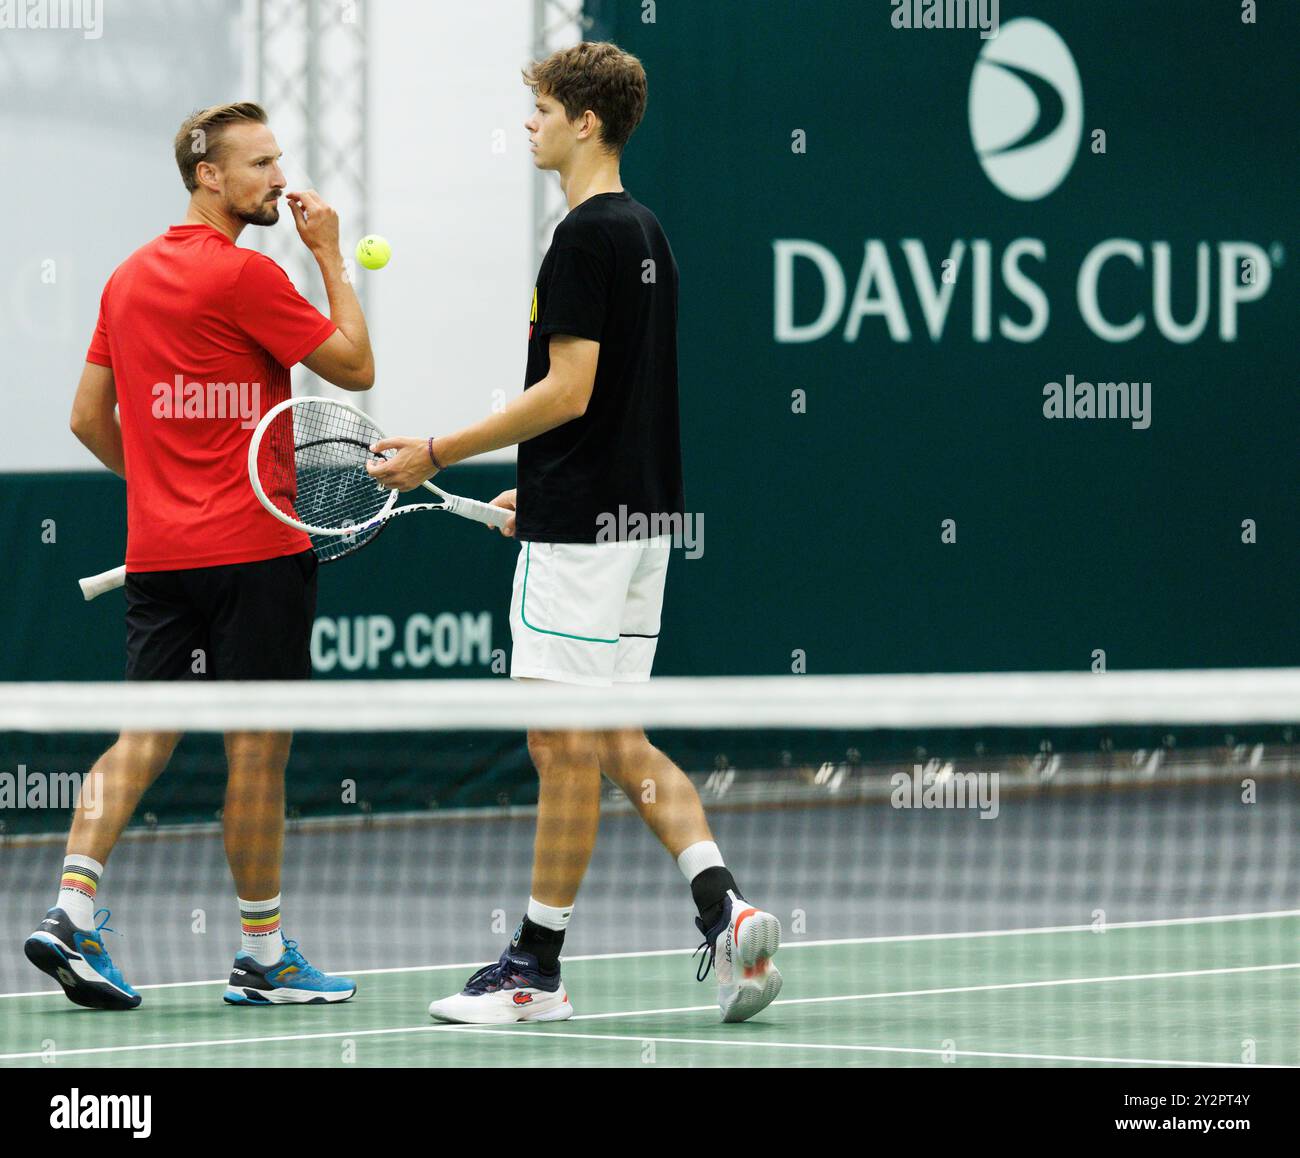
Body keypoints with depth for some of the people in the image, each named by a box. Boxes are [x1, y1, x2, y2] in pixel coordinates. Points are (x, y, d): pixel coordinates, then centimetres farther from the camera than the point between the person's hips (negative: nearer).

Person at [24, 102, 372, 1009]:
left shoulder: (129, 278, 11)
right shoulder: (245, 276, -13)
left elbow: (90, 416, 15)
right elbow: (355, 366, -6)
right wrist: (330, 255, 0)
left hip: (158, 551, 7)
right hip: (255, 551, -7)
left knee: (146, 734, 7)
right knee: (259, 746, 0)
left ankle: (73, 909, -9)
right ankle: (263, 958, 6)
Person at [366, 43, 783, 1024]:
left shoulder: (586, 237, -15)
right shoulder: (646, 234, 14)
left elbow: (567, 392, -20)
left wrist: (438, 455, -15)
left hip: (579, 530, -10)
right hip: (639, 512, 10)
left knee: (566, 747, -3)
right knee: (620, 745, 11)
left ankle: (536, 970, 3)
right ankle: (725, 908, -3)